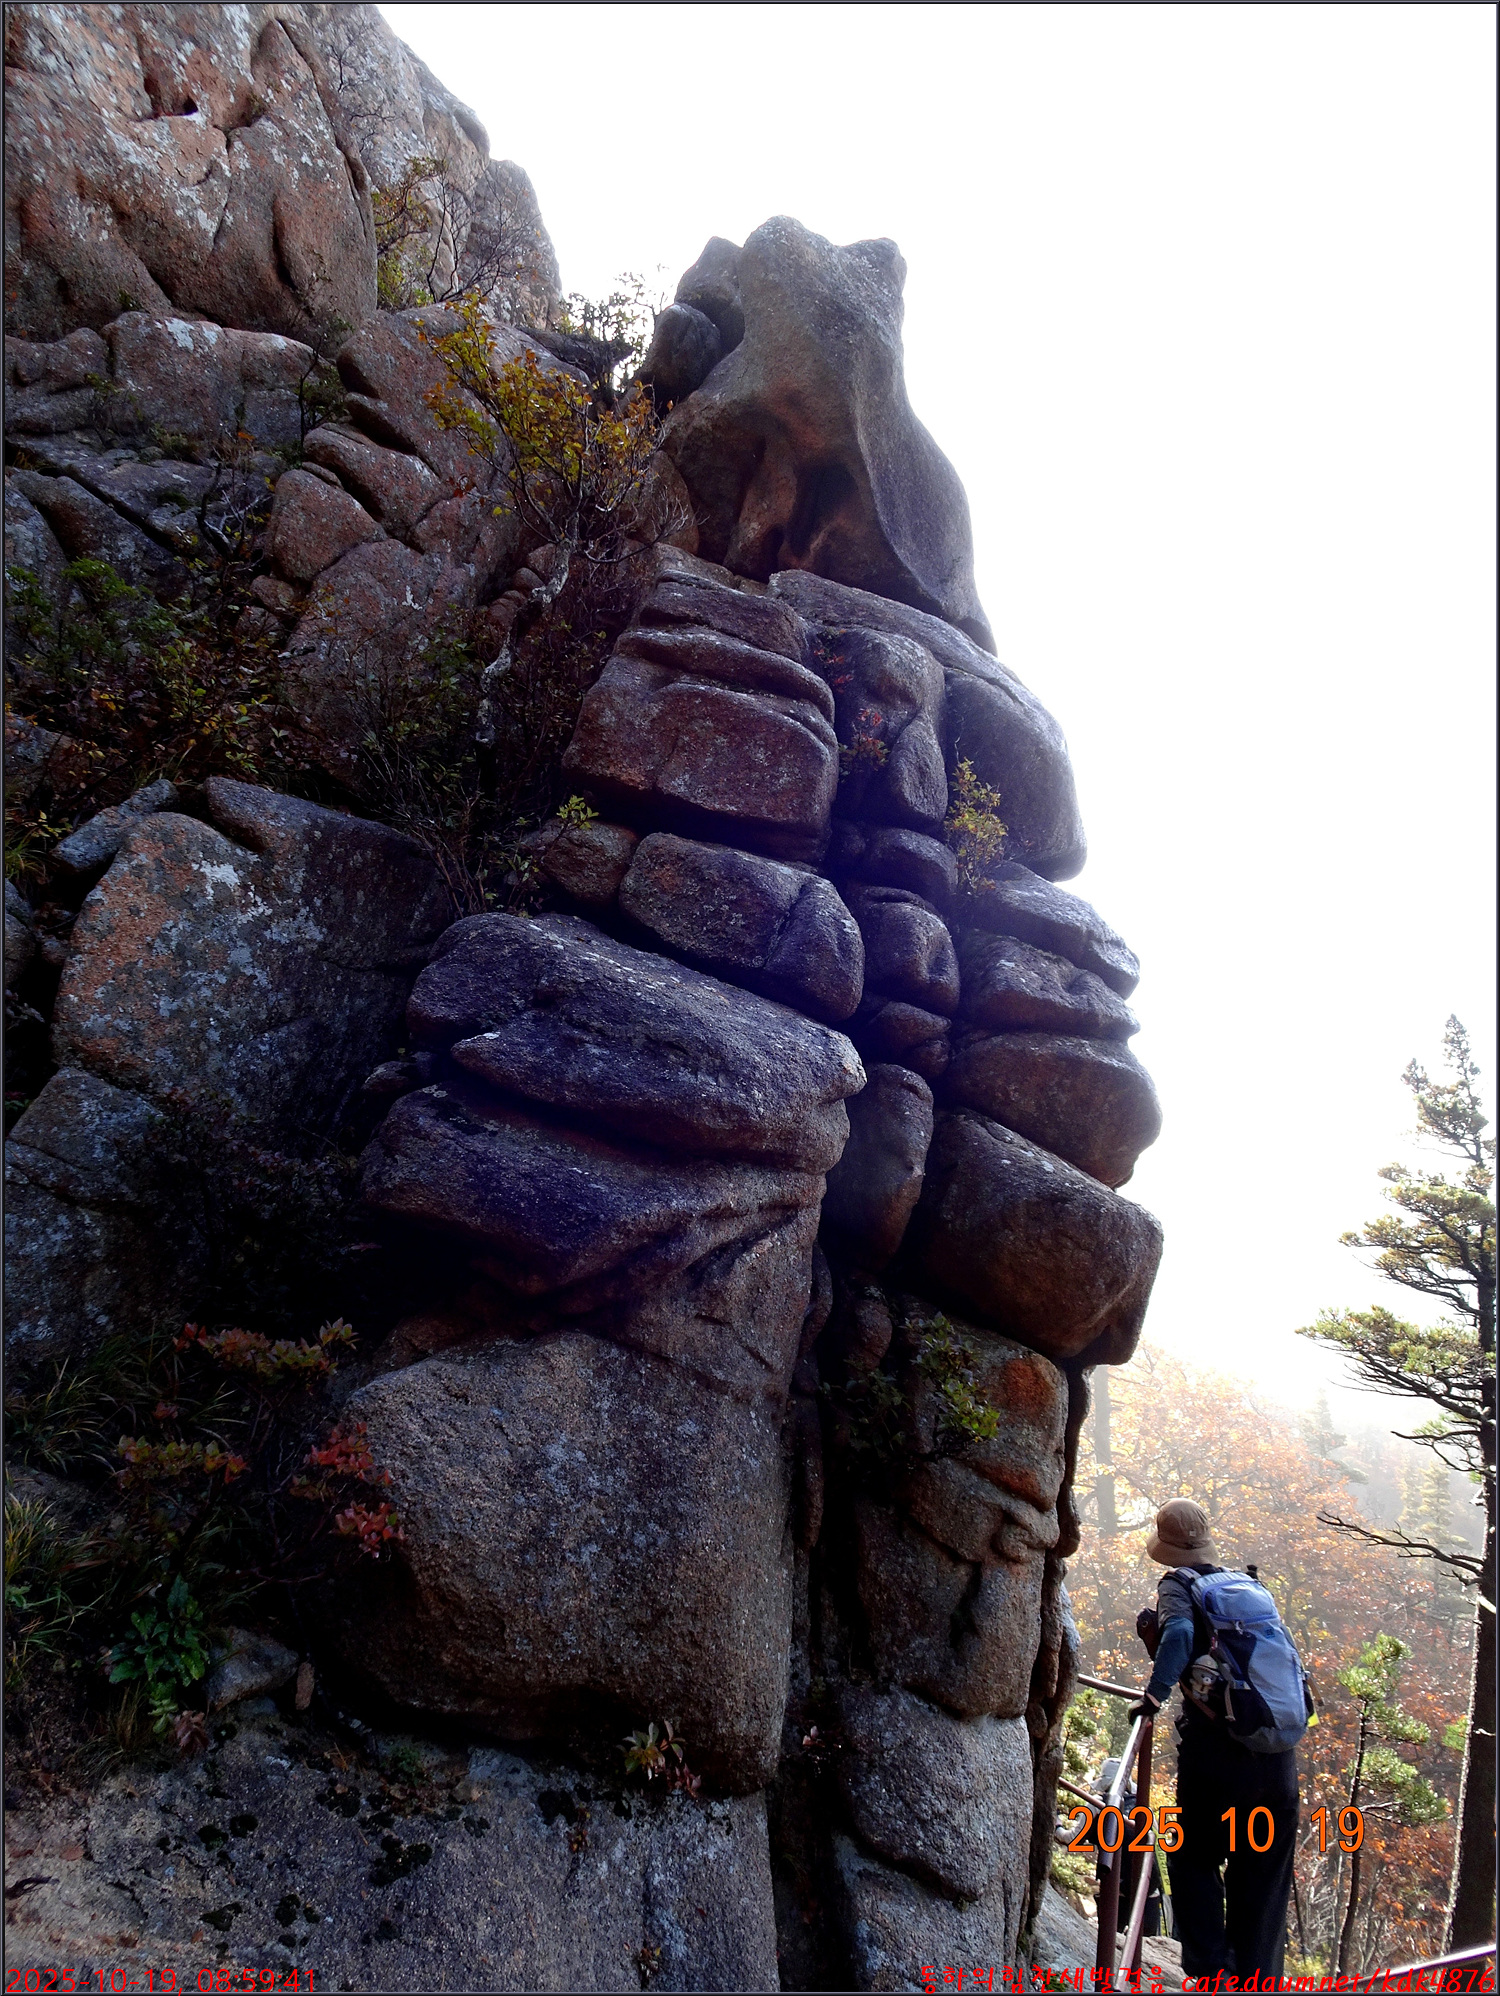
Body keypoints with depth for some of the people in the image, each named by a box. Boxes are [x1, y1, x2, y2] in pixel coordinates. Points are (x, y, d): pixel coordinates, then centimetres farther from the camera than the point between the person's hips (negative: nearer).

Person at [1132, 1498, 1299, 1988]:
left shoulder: (1178, 1584, 0)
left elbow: (1180, 1632, -21)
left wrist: (1155, 1695, -18)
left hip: (1217, 1750, -5)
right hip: (1279, 1754, 5)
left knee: (1194, 1860, 15)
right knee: (1264, 1879, 17)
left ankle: (1211, 1969, 8)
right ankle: (1257, 1977, 23)